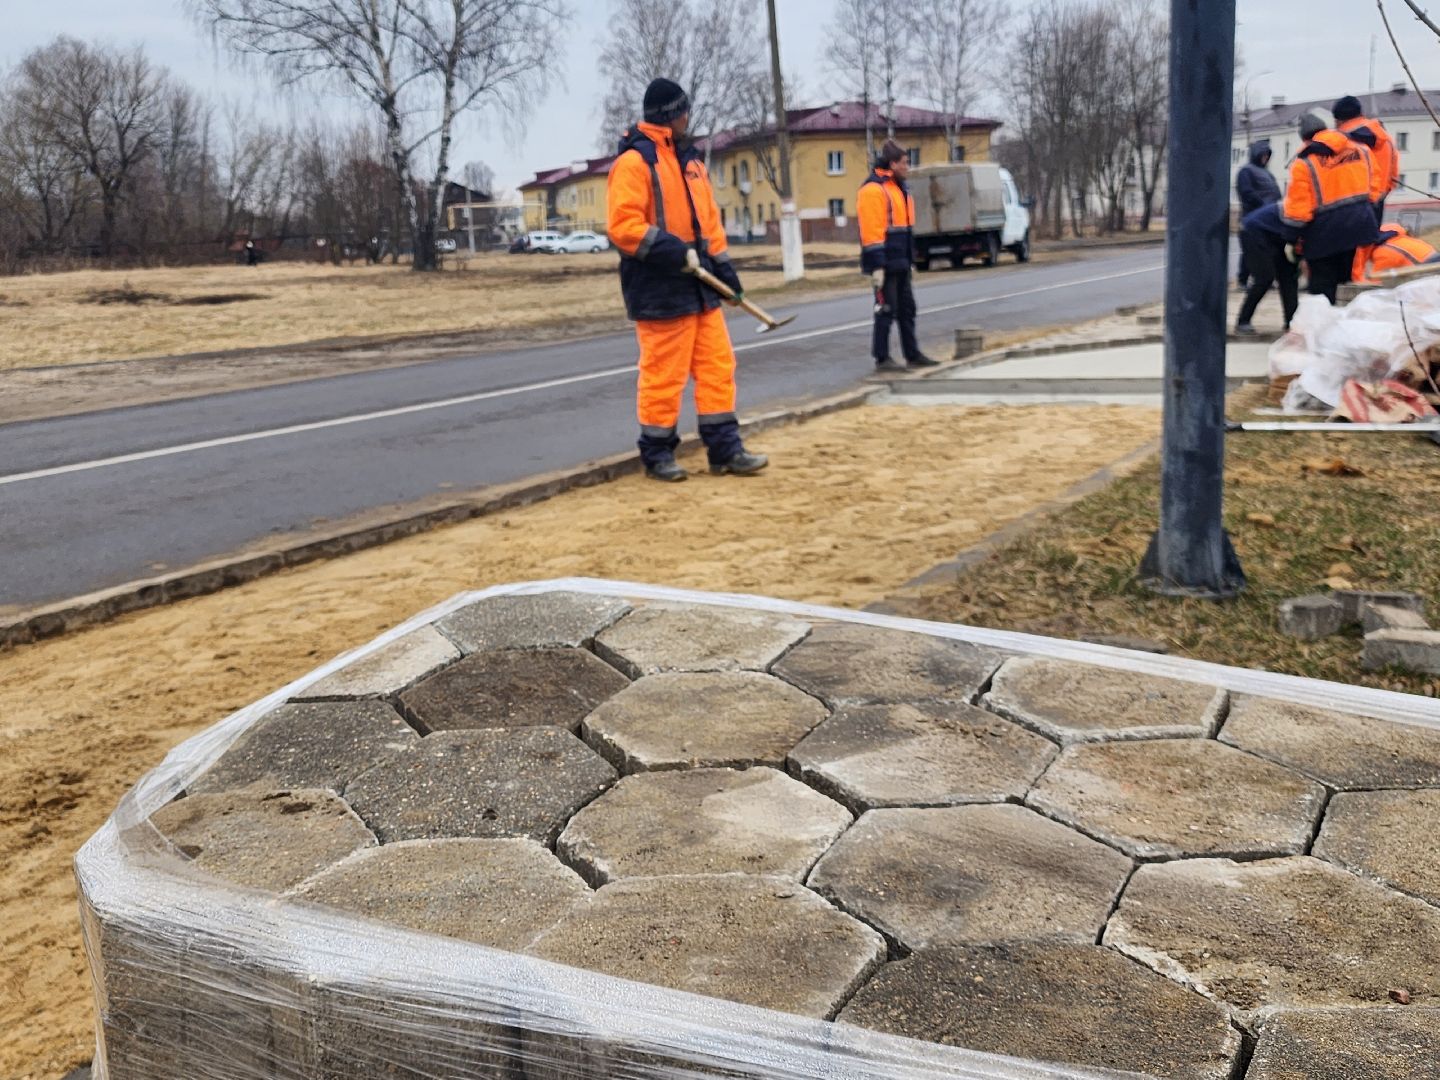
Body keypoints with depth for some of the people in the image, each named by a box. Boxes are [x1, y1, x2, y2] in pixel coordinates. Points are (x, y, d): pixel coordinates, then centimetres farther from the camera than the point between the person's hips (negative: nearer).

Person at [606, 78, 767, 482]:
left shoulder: (689, 158, 18)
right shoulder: (634, 161, -9)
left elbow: (708, 218, 20)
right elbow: (623, 226, -18)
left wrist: (723, 266, 12)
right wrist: (673, 251, -23)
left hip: (699, 285, 8)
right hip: (659, 289, -8)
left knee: (717, 365, 7)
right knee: (663, 375, -3)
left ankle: (725, 449, 13)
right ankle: (657, 454, 11)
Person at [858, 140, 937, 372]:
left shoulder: (898, 188, 18)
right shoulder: (873, 190, -13)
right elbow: (871, 231, -19)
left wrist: (910, 260, 21)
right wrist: (877, 265, -22)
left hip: (900, 263, 10)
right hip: (885, 263, -10)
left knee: (907, 309, 13)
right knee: (886, 310, -4)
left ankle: (912, 354, 22)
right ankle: (882, 359, 3)